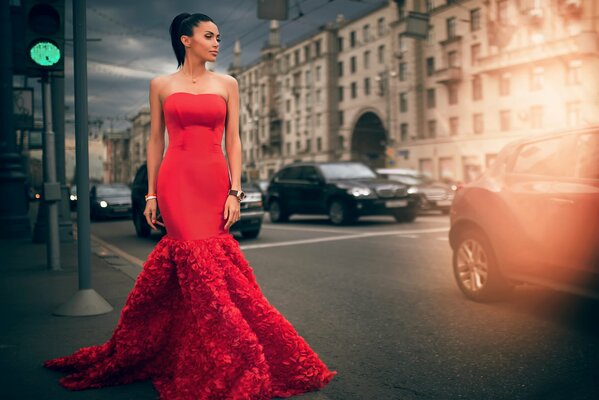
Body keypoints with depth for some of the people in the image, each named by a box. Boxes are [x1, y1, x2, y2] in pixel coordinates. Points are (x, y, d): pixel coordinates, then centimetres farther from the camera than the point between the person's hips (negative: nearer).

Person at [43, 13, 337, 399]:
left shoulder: (227, 84, 11)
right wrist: (151, 193, 3)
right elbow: (155, 141, 9)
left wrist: (235, 191, -4)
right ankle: (223, 362, 4)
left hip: (214, 180, 2)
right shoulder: (161, 85, 9)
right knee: (202, 263, -8)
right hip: (176, 181, -1)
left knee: (187, 260, 1)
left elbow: (233, 140, 5)